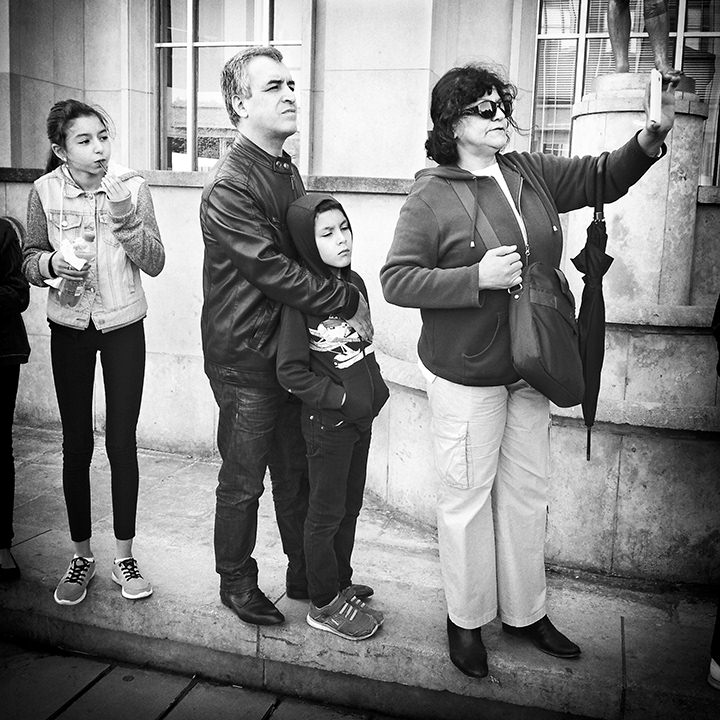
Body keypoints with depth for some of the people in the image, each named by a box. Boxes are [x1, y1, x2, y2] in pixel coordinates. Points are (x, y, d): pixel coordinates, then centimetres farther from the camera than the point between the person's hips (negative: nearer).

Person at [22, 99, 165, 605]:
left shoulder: (132, 186, -8)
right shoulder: (45, 191, -5)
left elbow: (155, 264, -9)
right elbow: (30, 260, 4)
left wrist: (127, 221, -25)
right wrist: (52, 263, -17)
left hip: (123, 326, -1)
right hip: (69, 329, 1)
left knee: (122, 443, 2)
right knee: (76, 442, 7)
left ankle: (124, 555, 19)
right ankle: (82, 556, 23)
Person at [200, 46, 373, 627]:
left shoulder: (288, 171, 11)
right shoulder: (229, 188, -18)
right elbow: (275, 272, -22)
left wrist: (346, 304, 1)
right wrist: (350, 302, -15)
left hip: (295, 349, 8)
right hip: (246, 360, -8)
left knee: (297, 474, 17)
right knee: (243, 482, 8)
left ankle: (306, 574, 33)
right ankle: (237, 583, 28)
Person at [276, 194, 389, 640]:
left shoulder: (355, 283, 4)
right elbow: (290, 372, -16)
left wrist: (375, 386, 5)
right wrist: (341, 397, -18)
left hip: (361, 416, 7)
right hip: (327, 420, -7)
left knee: (351, 506, 17)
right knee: (327, 513, 6)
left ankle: (341, 583, 34)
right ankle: (325, 605, 21)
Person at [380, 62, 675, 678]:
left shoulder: (531, 173, 5)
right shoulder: (432, 196, -11)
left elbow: (603, 178, 12)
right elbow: (396, 280, -15)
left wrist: (651, 138, -7)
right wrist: (477, 277, -23)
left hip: (529, 368, 6)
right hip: (466, 377, -6)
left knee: (528, 493, 16)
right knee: (469, 499, 6)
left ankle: (525, 611, 35)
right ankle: (466, 619, 28)